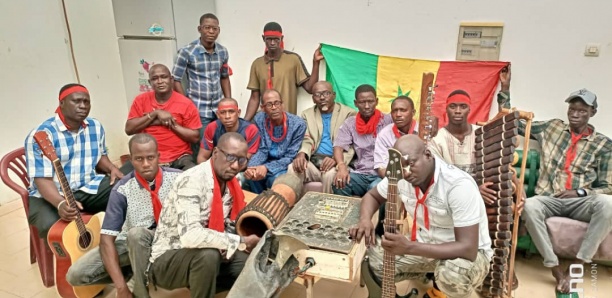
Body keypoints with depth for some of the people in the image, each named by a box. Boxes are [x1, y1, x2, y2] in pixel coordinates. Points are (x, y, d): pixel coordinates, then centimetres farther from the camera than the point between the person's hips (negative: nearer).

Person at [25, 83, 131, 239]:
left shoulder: (96, 127, 4)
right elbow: (42, 178, -21)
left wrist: (112, 168, -3)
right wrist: (61, 203, -40)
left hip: (89, 188, 5)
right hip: (51, 195, -5)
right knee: (51, 227, -36)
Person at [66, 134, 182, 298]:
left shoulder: (177, 178, -14)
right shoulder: (122, 190, -16)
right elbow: (106, 238, -18)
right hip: (131, 242, 2)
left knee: (137, 234, -35)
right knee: (76, 274, -12)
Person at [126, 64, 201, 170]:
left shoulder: (185, 103, -2)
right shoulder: (141, 100, 5)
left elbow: (194, 137, -4)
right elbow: (129, 129, -4)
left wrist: (172, 124, -14)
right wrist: (155, 113, -11)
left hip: (180, 158, -2)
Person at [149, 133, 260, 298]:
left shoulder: (230, 183, -1)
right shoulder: (192, 181, -26)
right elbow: (190, 236, -38)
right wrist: (241, 241, -29)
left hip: (205, 257, 7)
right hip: (167, 260, -7)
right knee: (209, 255, -36)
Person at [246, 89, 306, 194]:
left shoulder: (298, 124, -17)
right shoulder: (259, 119, -6)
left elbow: (290, 157, -16)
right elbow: (261, 150, -5)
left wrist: (267, 168, -31)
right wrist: (251, 167, -27)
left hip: (286, 166, -3)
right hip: (267, 161, 3)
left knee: (276, 179, -33)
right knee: (251, 175, -26)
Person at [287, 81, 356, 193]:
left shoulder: (349, 114, 5)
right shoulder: (307, 114, 17)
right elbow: (306, 140, 7)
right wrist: (301, 154, -17)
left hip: (335, 163, -2)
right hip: (313, 161, 3)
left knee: (330, 174, -34)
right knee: (293, 168, -26)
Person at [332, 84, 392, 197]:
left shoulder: (389, 121, 2)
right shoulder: (350, 123, 9)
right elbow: (338, 147, -1)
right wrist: (342, 167, -21)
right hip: (361, 174, 2)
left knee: (375, 188, -34)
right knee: (339, 183, -26)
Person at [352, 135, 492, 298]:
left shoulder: (459, 185, -31)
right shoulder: (399, 177, -13)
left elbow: (467, 249, -34)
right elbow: (372, 195, 6)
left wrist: (409, 248, -44)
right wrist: (365, 221, -17)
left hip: (469, 252, -5)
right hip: (425, 244, 5)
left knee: (454, 275, -39)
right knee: (371, 258, -13)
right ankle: (427, 271, 13)